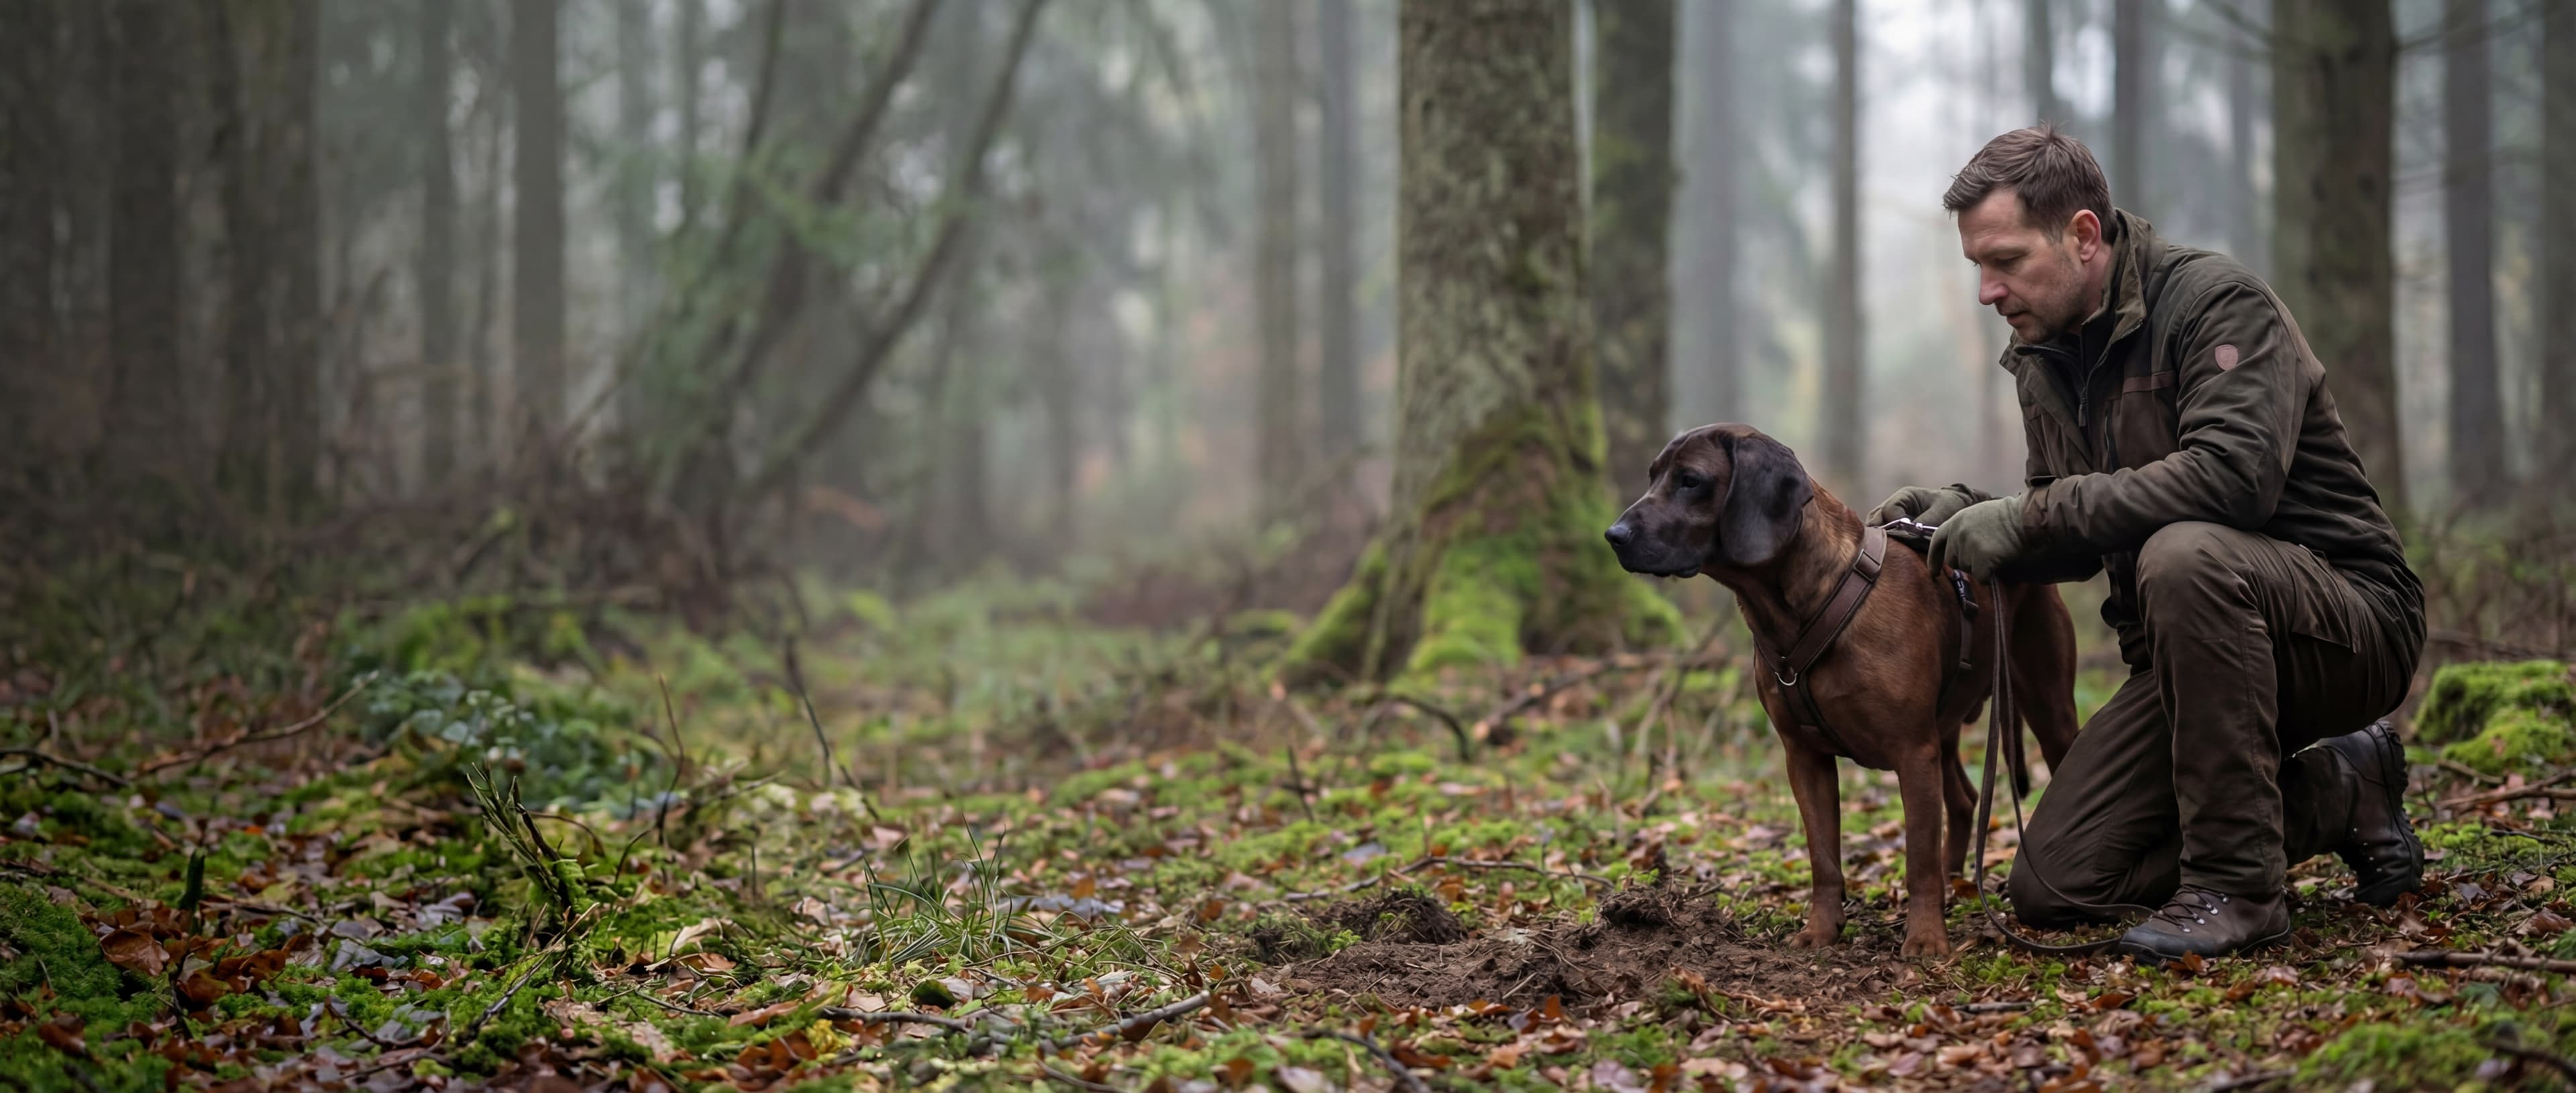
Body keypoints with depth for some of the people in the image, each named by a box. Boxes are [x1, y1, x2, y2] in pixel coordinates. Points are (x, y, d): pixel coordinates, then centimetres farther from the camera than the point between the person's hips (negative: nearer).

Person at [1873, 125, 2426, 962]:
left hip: (2351, 622, -8)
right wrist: (1967, 517, -5)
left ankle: (2237, 885, -26)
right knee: (2053, 886, -5)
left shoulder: (2217, 302, -16)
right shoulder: (2044, 359, 9)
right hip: (2196, 655, 8)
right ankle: (2339, 795, 11)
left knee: (2182, 556, -40)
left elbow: (2233, 473, -33)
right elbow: (2081, 539, 16)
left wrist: (2030, 515, -29)